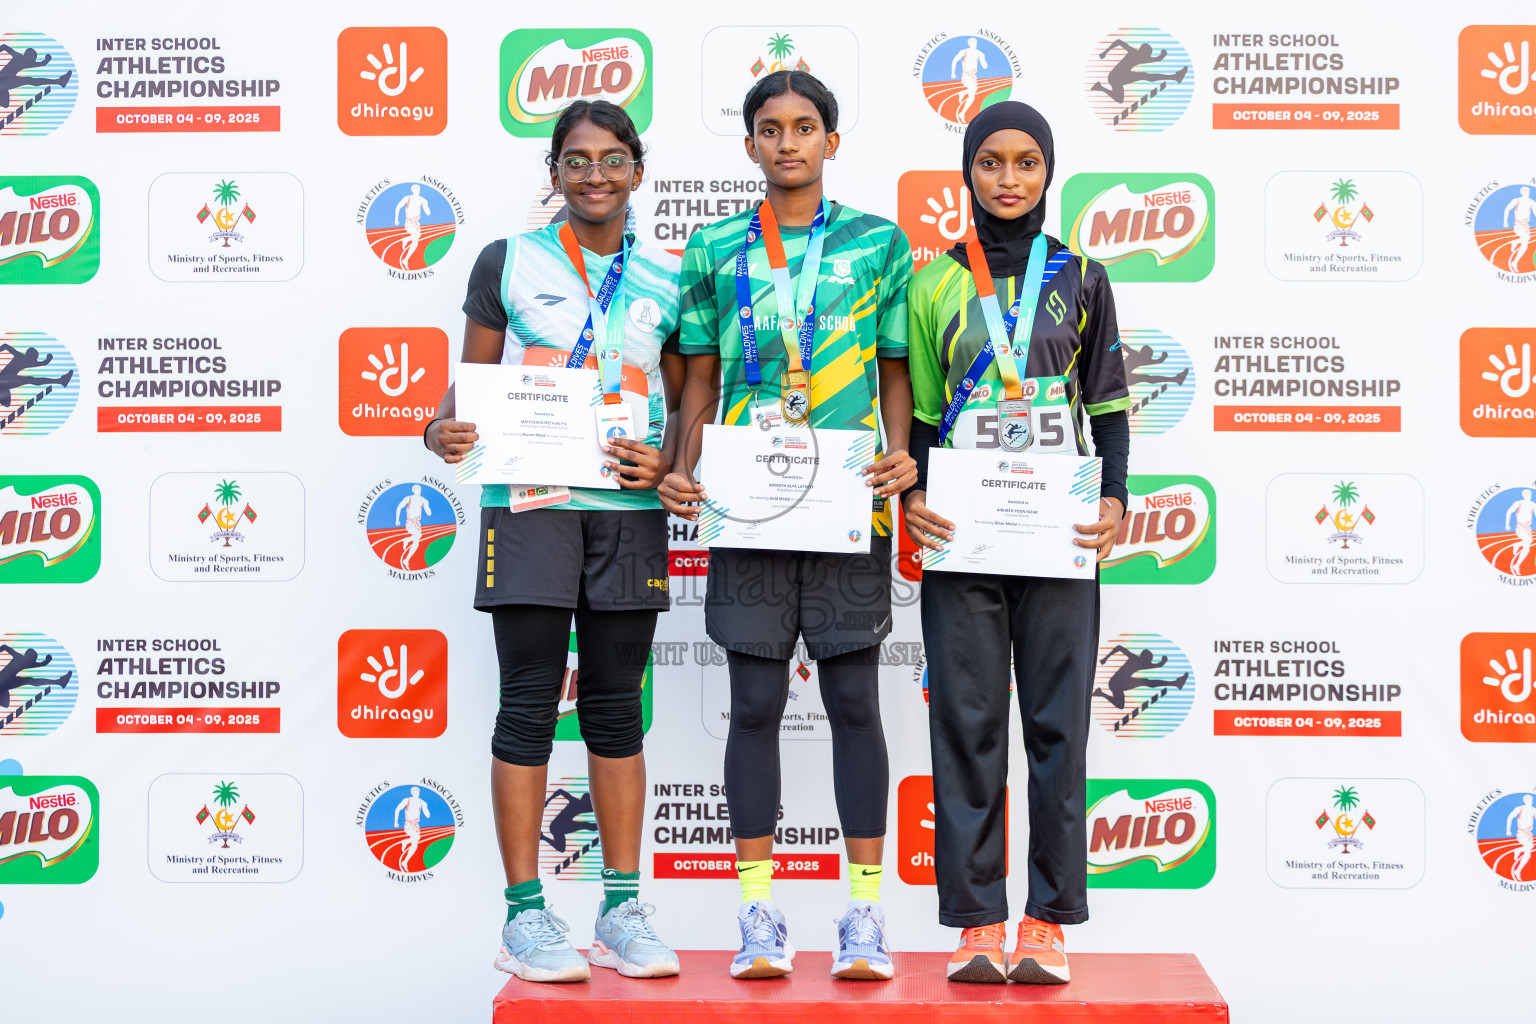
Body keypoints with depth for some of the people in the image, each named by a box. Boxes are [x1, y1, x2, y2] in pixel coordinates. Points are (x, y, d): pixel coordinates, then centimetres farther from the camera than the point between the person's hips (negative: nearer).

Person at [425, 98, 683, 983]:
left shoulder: (670, 277, 9)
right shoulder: (509, 263, 6)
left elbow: (689, 400, 12)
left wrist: (666, 463, -7)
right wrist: (444, 429, -13)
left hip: (629, 511, 2)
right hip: (527, 504, -2)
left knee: (618, 706, 7)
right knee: (531, 704, -1)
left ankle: (624, 910, 15)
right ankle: (525, 914, 6)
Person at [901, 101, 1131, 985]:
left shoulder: (1081, 279, 10)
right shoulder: (935, 283, 9)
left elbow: (1109, 406, 10)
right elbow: (916, 411, 10)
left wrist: (1115, 497, -4)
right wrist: (911, 495, -6)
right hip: (960, 537, 0)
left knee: (1058, 723, 1)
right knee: (967, 723, 0)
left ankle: (1049, 918, 8)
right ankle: (977, 920, 7)